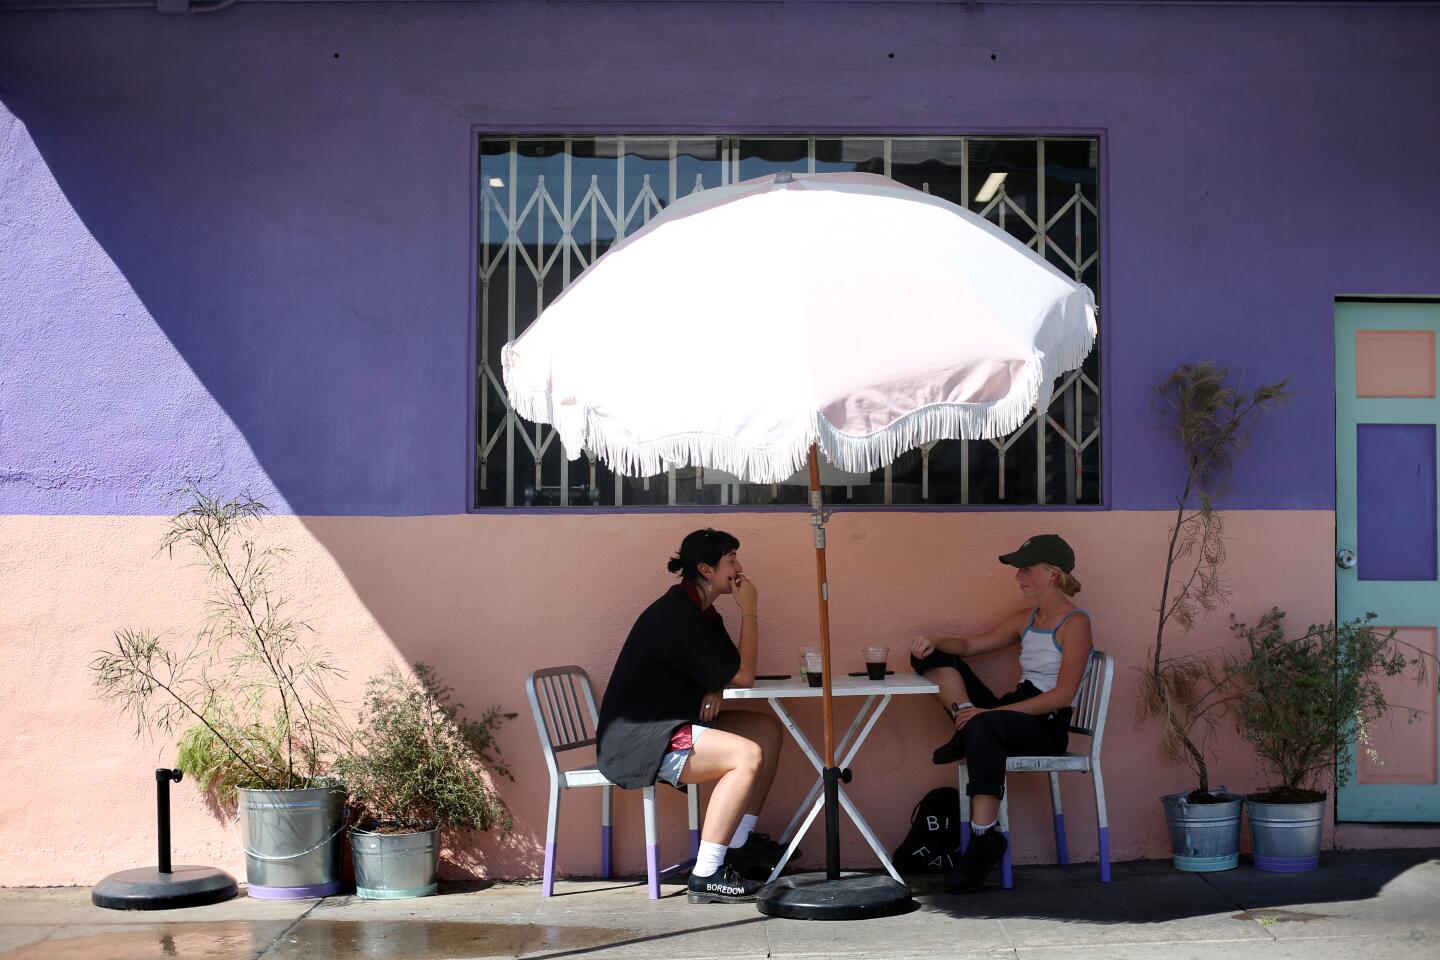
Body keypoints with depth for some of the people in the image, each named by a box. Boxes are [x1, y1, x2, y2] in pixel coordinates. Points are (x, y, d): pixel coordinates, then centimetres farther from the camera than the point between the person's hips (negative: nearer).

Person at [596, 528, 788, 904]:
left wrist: (714, 690, -6)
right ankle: (706, 877, -26)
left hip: (668, 725, 11)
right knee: (748, 755, -25)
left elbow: (728, 670, 17)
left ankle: (740, 843, 15)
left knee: (767, 730, 10)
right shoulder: (675, 617, -20)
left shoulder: (701, 612, 12)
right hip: (634, 741, -11)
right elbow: (743, 675, -16)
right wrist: (750, 612, -8)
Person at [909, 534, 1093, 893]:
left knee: (984, 727, -42)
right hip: (1010, 714, 8)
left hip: (1047, 728, -8)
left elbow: (1062, 695, -17)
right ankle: (967, 724, -17)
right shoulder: (1027, 620, 16)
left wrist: (991, 711, -21)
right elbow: (970, 645, 20)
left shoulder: (1074, 623, -8)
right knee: (933, 658, 2)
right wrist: (935, 642, -4)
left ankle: (984, 838, -41)